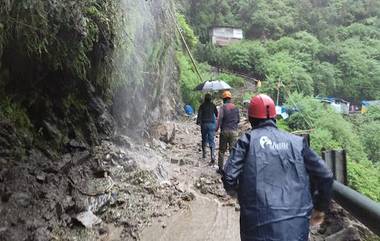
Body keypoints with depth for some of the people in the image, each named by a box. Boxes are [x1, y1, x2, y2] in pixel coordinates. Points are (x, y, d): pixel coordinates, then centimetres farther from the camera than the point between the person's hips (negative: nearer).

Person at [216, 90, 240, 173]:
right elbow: (238, 120, 12)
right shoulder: (236, 108, 6)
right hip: (234, 131, 2)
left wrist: (217, 128, -9)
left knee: (222, 150, 8)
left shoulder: (223, 107, -6)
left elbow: (219, 119, -16)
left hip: (224, 131, -2)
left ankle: (220, 168, 13)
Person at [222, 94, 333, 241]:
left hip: (259, 225, -2)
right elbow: (325, 176, 6)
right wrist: (320, 208, 21)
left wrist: (236, 192, 14)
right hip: (297, 226, 2)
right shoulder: (297, 142, 8)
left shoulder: (247, 140, 0)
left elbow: (229, 177, -9)